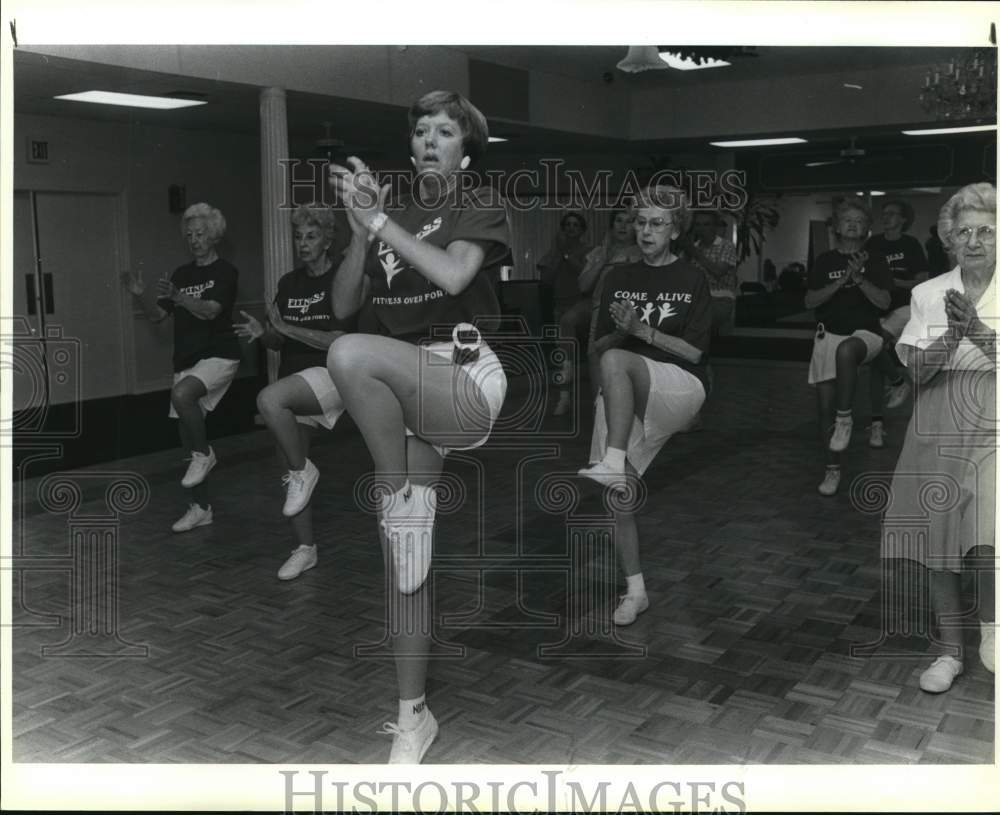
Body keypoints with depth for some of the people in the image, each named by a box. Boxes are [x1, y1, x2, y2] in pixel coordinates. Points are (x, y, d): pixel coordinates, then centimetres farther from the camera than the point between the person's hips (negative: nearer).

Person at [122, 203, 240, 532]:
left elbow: (210, 310, -19)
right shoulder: (181, 274, 14)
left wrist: (176, 296, -32)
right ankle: (200, 508, 17)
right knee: (188, 435, 6)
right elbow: (157, 315, 10)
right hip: (186, 361, 7)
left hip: (218, 356, -7)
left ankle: (204, 455, -11)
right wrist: (140, 295, -8)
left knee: (181, 394, -36)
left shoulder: (225, 271, -3)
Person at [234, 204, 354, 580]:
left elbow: (340, 341, -15)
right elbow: (279, 342, 15)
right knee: (291, 467, 6)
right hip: (295, 384, 7)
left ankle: (302, 471, -13)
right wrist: (261, 332, -7)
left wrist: (288, 328, -20)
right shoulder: (289, 283, 12)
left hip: (331, 374, -7)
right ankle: (305, 549, 18)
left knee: (268, 399, -34)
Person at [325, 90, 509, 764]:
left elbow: (452, 276, -14)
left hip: (465, 375, -4)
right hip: (407, 391, 4)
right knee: (404, 556, -1)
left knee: (350, 354, -34)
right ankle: (413, 715, 10)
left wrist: (379, 220, -14)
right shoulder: (390, 216, 17)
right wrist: (360, 229, -5)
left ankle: (396, 484, -14)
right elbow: (343, 304, 8)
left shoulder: (482, 207, 6)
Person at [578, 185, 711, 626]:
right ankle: (635, 590, 11)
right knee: (620, 495, -4)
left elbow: (694, 351, -5)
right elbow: (598, 345, 12)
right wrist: (620, 330, -10)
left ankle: (612, 465, -41)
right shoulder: (618, 278, 13)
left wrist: (642, 329, -15)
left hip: (680, 386, -4)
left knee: (616, 360, -35)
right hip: (623, 397, 4)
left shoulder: (692, 280, 2)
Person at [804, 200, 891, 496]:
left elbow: (884, 302, -4)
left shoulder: (874, 262, 7)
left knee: (845, 350, -40)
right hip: (829, 333, 2)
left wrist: (859, 277, -17)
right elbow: (810, 301, 1)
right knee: (824, 404, -4)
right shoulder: (825, 261, 10)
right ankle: (832, 468, 8)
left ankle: (845, 417, -26)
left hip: (865, 333, -2)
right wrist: (841, 280, -12)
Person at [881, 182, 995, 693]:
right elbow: (917, 371, -2)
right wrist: (951, 334, -17)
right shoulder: (928, 294, 5)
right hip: (939, 430, 2)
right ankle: (950, 651, 21)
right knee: (940, 541, 5)